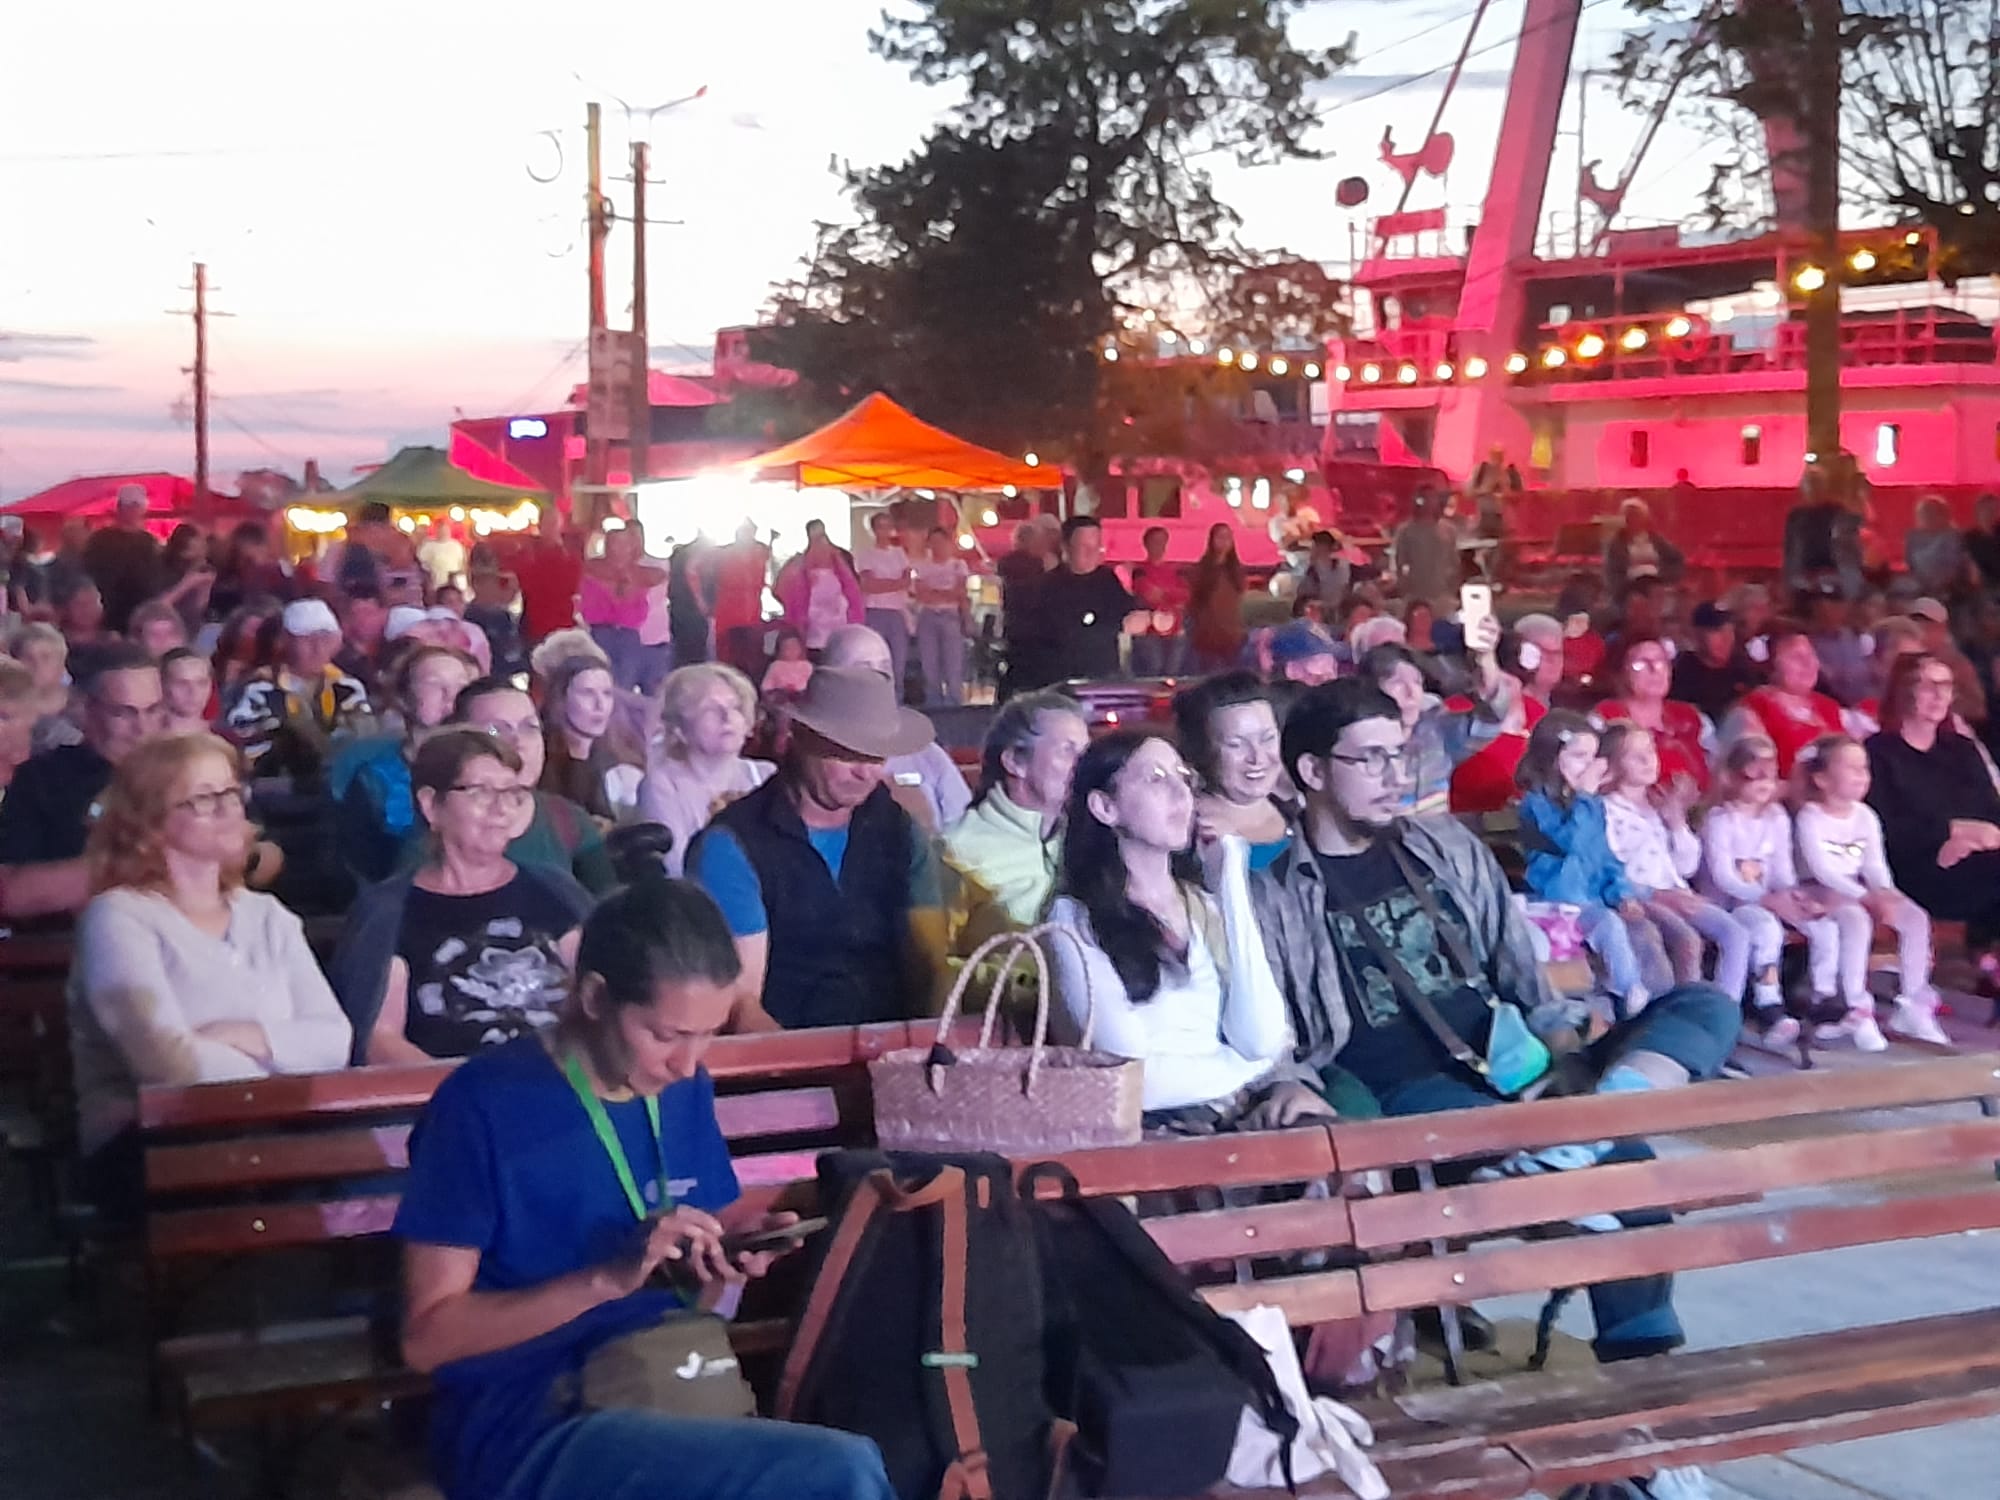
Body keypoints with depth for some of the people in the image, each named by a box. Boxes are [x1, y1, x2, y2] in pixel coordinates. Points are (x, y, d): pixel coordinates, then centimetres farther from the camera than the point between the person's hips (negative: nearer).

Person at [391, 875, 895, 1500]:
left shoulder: (685, 1092, 9)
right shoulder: (483, 1105, -10)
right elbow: (427, 1335, -11)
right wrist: (610, 1278, -20)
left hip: (667, 1401, 7)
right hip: (526, 1432, -7)